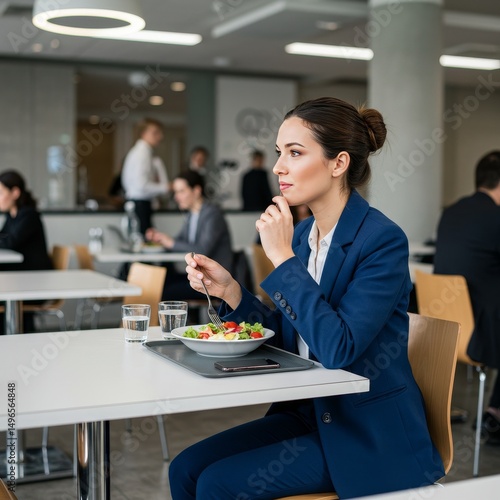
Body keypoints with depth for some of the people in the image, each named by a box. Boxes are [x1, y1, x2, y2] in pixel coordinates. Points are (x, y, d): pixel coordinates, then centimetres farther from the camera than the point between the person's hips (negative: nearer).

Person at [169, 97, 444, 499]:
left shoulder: (383, 240, -19)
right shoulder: (301, 234, 4)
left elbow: (338, 349, -29)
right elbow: (288, 338, 10)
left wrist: (282, 257, -25)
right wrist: (229, 290, -5)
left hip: (368, 435, -7)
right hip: (308, 413, 7)